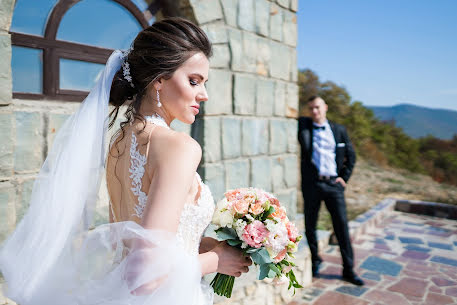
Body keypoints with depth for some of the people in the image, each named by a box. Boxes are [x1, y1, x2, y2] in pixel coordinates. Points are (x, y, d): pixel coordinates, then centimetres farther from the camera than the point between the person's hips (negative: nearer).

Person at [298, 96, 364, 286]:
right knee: (310, 226, 8)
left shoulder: (339, 130, 9)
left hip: (333, 184, 1)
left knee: (342, 226, 3)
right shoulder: (303, 126, 5)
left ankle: (348, 270, 16)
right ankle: (314, 262, 29)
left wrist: (344, 177, 6)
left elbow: (351, 156, 14)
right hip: (311, 184, -1)